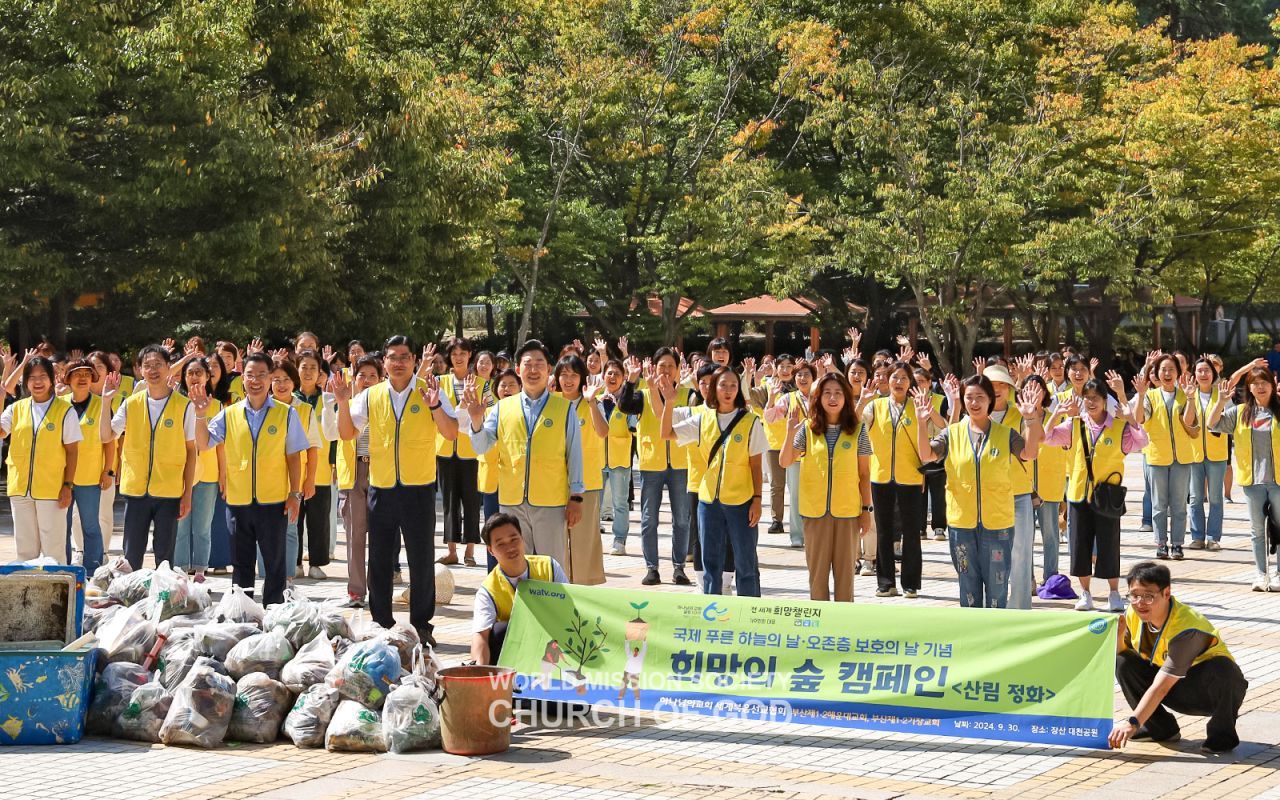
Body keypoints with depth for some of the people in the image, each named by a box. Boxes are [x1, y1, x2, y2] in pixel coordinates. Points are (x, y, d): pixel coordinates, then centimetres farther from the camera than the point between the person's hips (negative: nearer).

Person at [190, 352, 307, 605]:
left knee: (275, 563, 4)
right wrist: (201, 415, -14)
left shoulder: (286, 413, 0)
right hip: (238, 501, 2)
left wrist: (295, 494, -3)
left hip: (274, 501, -2)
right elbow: (203, 444, 0)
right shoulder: (229, 414, 5)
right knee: (241, 565, 10)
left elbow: (293, 456, 1)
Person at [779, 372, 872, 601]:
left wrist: (866, 509, 2)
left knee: (845, 569, 5)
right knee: (817, 569, 7)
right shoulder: (807, 428, -1)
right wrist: (790, 433, -19)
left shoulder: (857, 430, -1)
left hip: (847, 511, 0)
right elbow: (785, 462, -6)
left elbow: (864, 473, 4)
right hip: (815, 511, 1)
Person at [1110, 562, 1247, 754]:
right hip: (1179, 693, 6)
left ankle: (1222, 733, -14)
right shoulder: (1134, 614, -11)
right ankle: (1161, 728, 1)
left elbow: (1160, 687, -36)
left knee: (1219, 668, -40)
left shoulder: (1185, 628, -32)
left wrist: (1132, 723, -41)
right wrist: (1118, 634, -22)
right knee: (1123, 662, -14)